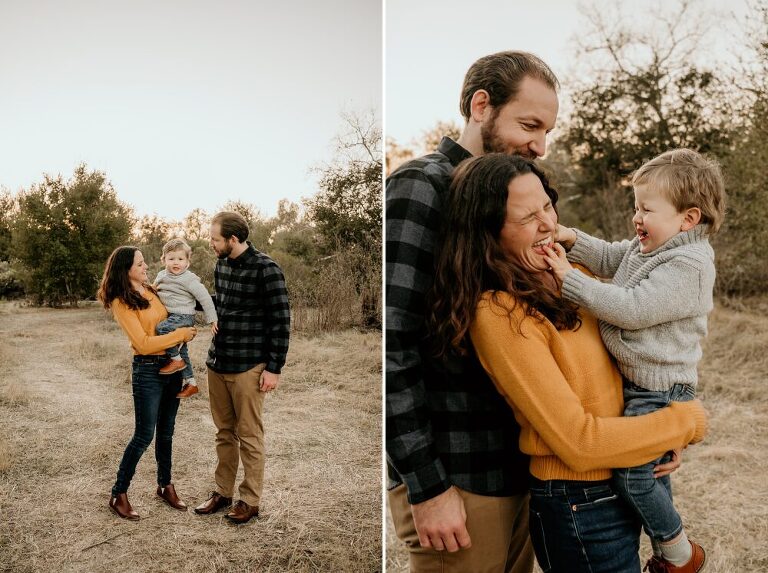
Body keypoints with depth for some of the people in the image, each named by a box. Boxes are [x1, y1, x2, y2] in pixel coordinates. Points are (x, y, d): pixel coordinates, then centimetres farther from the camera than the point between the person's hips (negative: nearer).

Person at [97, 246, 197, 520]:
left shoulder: (152, 290, 7)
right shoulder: (121, 302, -13)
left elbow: (170, 319, 25)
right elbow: (144, 343, -19)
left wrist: (187, 329, 6)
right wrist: (180, 335, -15)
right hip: (148, 370, -6)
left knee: (166, 431, 16)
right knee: (144, 435, -2)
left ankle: (165, 485, 30)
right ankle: (118, 495, 14)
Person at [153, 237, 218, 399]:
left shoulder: (189, 279, -13)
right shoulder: (161, 275, 10)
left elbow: (205, 298, -12)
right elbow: (153, 291, 30)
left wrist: (211, 319, -12)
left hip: (183, 316, -8)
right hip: (171, 317, 8)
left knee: (162, 328, -31)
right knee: (181, 350, 13)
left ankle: (176, 360, -15)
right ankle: (190, 382, 23)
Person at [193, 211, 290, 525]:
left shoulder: (266, 270, -14)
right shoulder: (221, 265, 9)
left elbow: (281, 321, -13)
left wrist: (274, 368, -14)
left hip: (248, 367, -7)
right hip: (217, 363, 7)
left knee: (249, 435, 4)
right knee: (224, 432, 16)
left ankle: (250, 500, 17)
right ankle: (222, 492, 29)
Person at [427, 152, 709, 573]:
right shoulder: (500, 315, -23)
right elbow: (579, 442, -23)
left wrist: (669, 438, -4)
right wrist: (688, 422, -11)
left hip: (621, 490, 7)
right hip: (579, 512, -7)